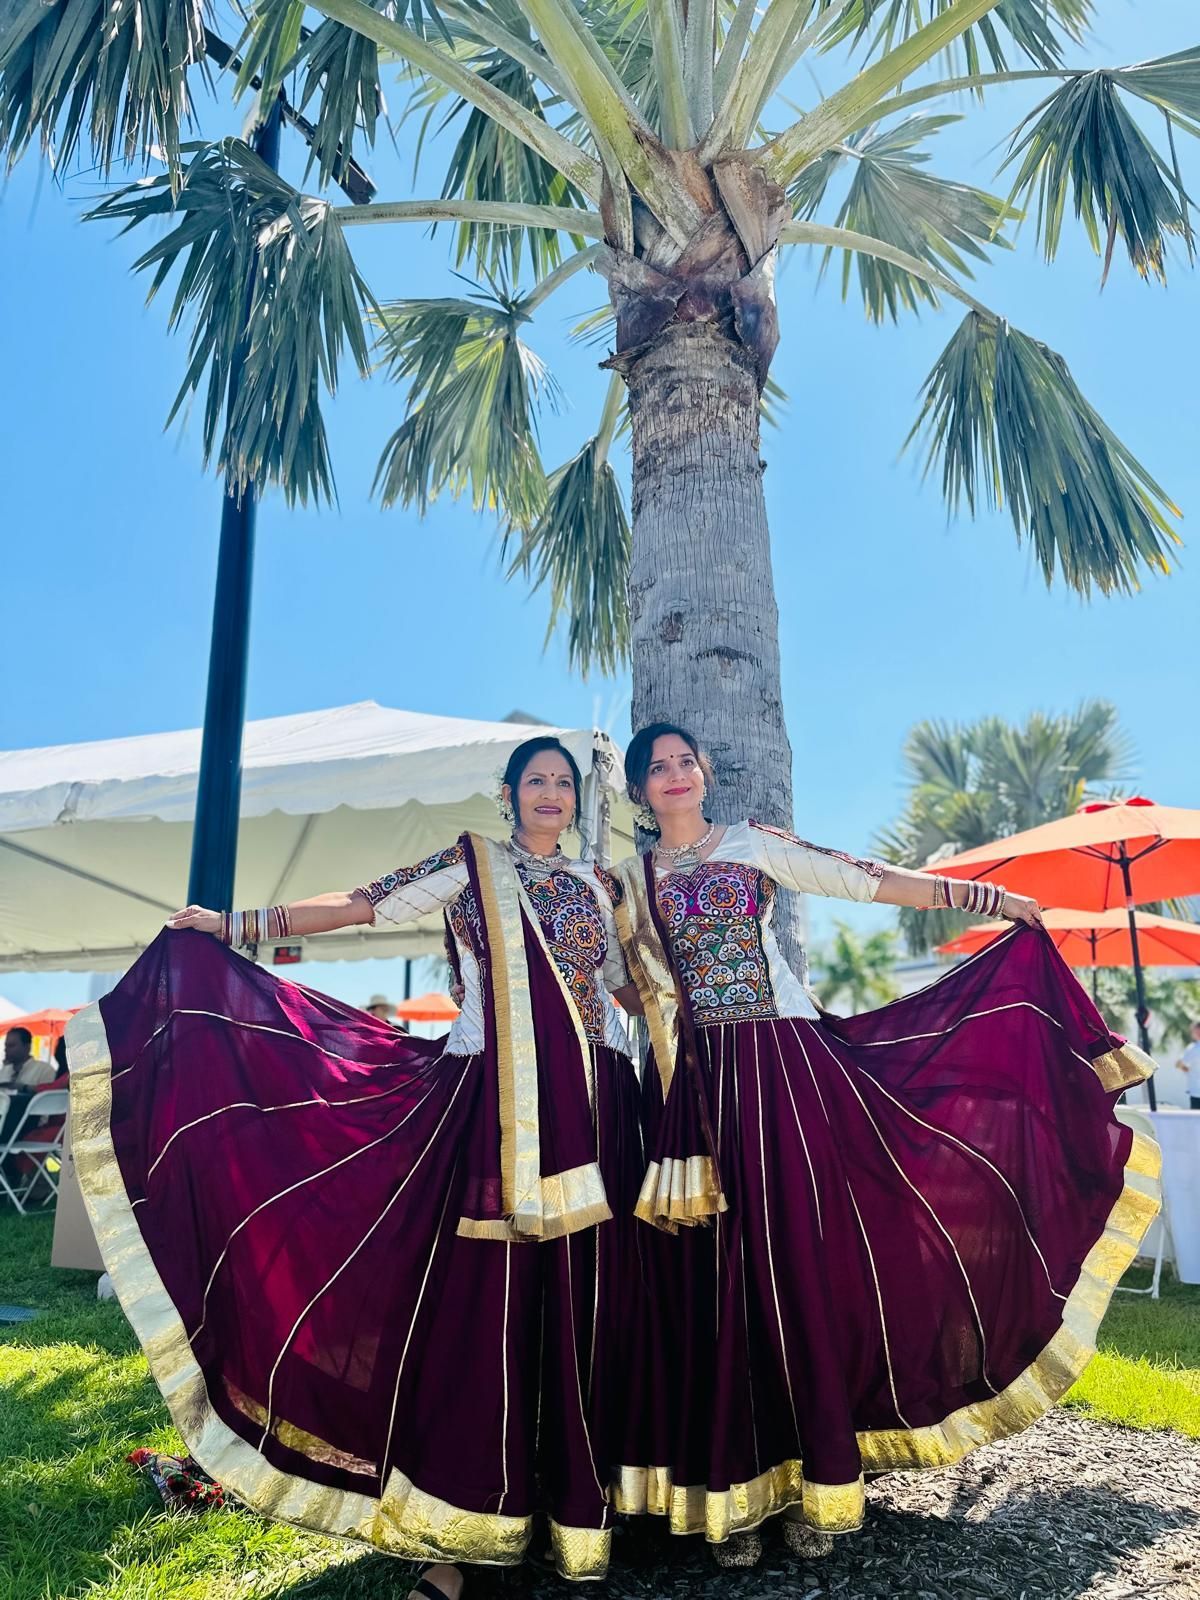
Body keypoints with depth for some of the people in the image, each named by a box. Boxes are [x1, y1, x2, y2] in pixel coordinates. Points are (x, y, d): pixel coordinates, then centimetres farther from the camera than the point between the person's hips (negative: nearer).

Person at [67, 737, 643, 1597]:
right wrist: (235, 926, -4)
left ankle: (579, 1503, 22)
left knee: (584, 1302, 6)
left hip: (591, 1106, 3)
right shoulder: (472, 863, 6)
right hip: (497, 1101, -3)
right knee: (483, 1296, -3)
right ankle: (466, 1528, 11)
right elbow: (361, 904, 1)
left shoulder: (598, 882, 16)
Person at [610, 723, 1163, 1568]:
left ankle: (818, 1483, 15)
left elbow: (866, 880, 4)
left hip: (784, 1071, -1)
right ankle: (732, 1492, 14)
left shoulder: (754, 844, 6)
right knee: (715, 1286, 2)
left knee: (802, 1266, 0)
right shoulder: (632, 881, 12)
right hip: (698, 1088, 1)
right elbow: (631, 989, 13)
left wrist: (987, 898, 2)